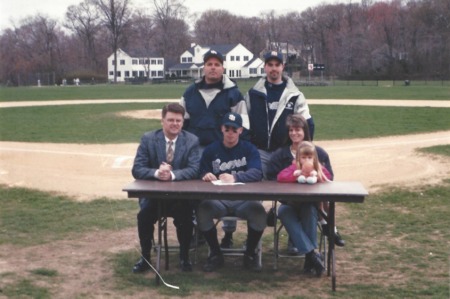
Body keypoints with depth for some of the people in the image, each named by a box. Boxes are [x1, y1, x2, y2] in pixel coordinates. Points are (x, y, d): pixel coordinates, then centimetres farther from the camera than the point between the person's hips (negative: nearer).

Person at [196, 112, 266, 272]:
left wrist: (235, 178, -30)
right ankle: (215, 253, -7)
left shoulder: (250, 149, 7)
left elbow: (257, 173, -11)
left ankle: (250, 253, -5)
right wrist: (206, 176, -22)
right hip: (218, 199, 1)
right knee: (202, 210, -30)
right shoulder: (210, 150, 12)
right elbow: (201, 174, 4)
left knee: (259, 211, -32)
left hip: (244, 199, -1)